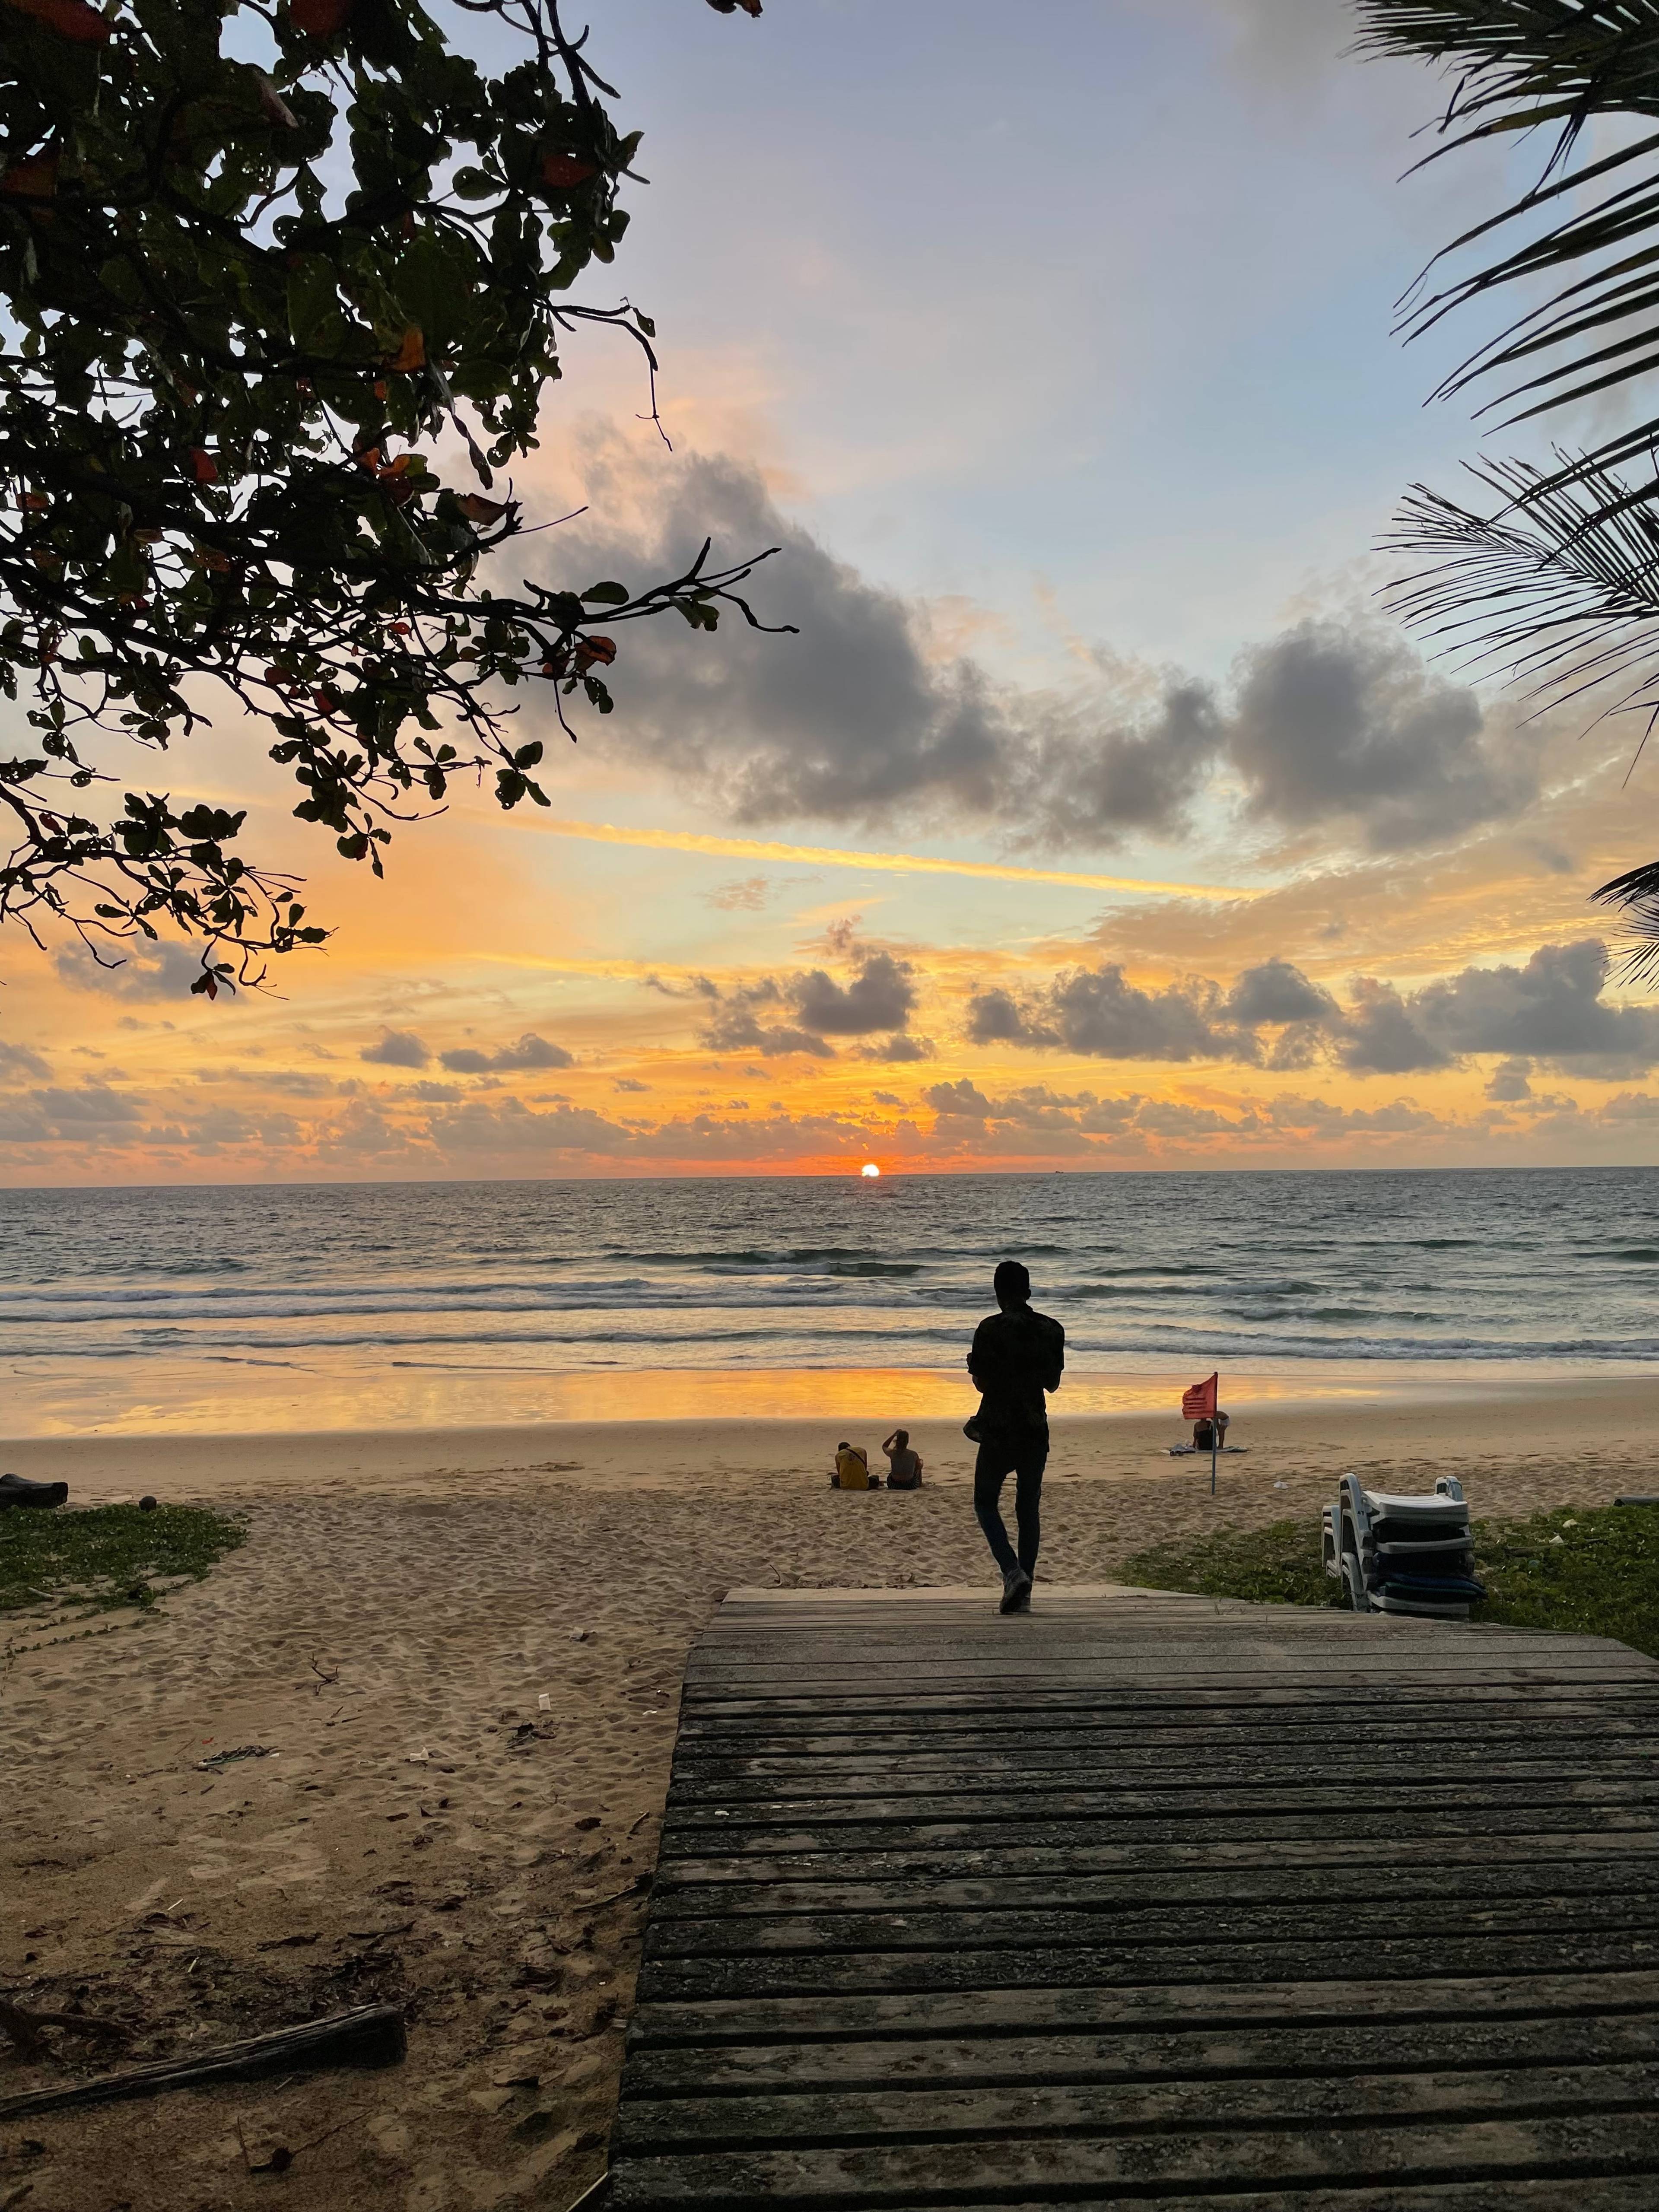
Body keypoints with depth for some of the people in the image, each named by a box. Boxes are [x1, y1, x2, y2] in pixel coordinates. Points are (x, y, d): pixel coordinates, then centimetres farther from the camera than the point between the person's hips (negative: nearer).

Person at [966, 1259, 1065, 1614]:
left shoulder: (990, 1329, -11)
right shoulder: (1051, 1329, 4)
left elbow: (982, 1383, -11)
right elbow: (1053, 1382, 11)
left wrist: (975, 1365, 10)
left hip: (999, 1429, -4)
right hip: (1036, 1429, 4)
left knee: (986, 1502, 9)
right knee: (1029, 1508, 12)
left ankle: (1013, 1571, -11)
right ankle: (1023, 1593, 11)